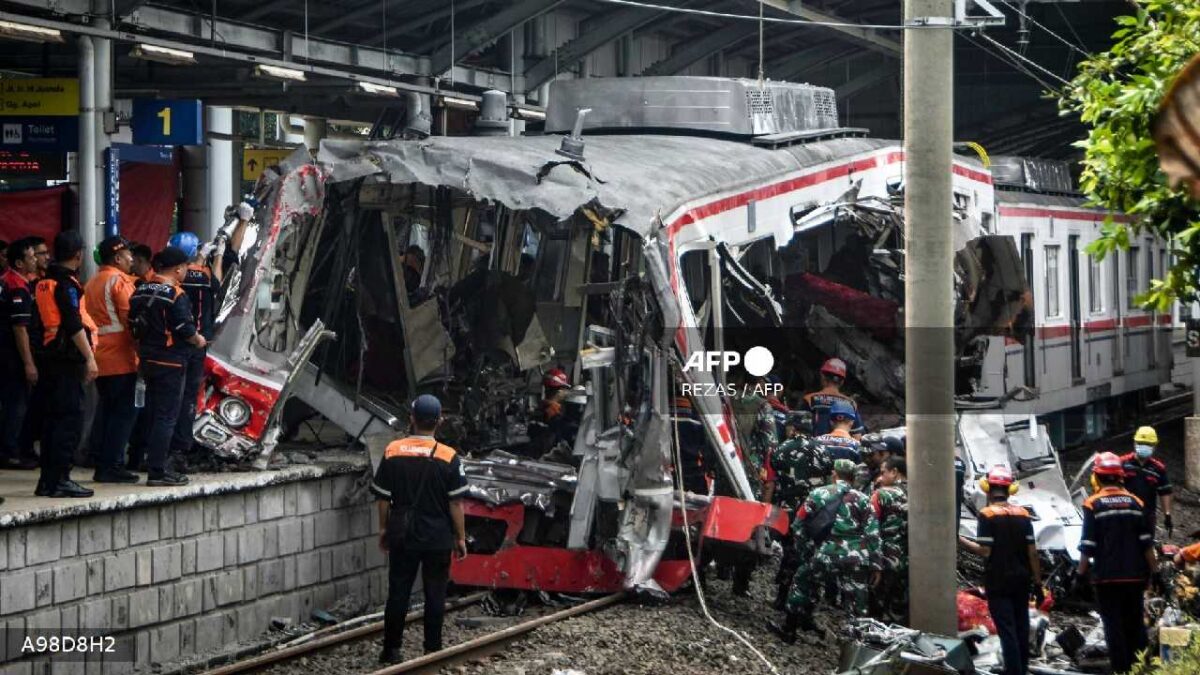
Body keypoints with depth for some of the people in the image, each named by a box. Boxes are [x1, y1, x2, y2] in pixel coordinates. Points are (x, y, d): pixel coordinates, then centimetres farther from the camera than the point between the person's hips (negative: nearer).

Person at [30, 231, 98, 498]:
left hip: (46, 359, 9)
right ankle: (58, 479, -10)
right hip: (67, 360, -9)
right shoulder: (67, 284, -13)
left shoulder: (44, 283, 13)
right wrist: (89, 358, -16)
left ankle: (48, 480, 15)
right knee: (70, 419, -7)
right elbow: (74, 325, -19)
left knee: (51, 419, 12)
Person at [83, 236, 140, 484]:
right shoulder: (120, 281, -10)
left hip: (100, 356, 8)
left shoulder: (92, 283, 15)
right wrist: (141, 351, -10)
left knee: (105, 410, 12)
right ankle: (113, 466, -8)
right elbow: (130, 320, -15)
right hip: (121, 357, -8)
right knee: (124, 412, -5)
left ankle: (101, 464, 12)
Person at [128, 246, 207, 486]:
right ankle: (158, 470, -8)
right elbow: (185, 329, -17)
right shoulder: (175, 295, -15)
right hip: (170, 362, -8)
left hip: (147, 359, 8)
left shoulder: (140, 292, 8)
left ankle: (159, 464, 19)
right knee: (167, 416, -5)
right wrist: (198, 340, 2)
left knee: (154, 414, 14)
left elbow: (133, 325, 11)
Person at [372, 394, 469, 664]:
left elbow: (383, 498, 2)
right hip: (438, 538, -2)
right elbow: (456, 503, -8)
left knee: (398, 592, 9)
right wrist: (461, 538, 2)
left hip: (402, 535, 2)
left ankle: (391, 650, 13)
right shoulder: (449, 457, -11)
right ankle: (433, 650, 12)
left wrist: (383, 529, 15)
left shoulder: (392, 452, -4)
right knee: (435, 595, 8)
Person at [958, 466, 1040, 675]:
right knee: (1021, 628, 13)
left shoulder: (987, 514, -9)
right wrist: (1038, 584, 6)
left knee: (1006, 629, -5)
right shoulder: (1023, 515, 4)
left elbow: (984, 551, -15)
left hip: (998, 581, -5)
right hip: (1021, 580, 5)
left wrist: (959, 540, -3)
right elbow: (1032, 552, 2)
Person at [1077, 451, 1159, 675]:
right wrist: (1155, 572, 10)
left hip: (1106, 577, -3)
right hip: (1135, 576, 3)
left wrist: (1081, 573, -2)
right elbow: (1146, 543, 4)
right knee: (1136, 625, 12)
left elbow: (1087, 546, -10)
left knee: (1114, 625, 2)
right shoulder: (1135, 502, 3)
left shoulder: (1093, 505, -7)